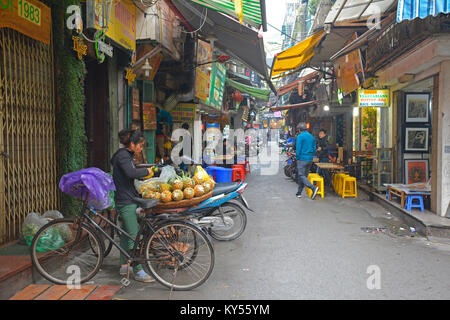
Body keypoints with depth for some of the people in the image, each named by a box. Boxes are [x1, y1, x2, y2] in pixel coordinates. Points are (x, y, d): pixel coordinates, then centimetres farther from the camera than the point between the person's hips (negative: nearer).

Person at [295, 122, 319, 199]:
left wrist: (297, 157, -2)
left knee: (302, 176, -5)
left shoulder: (300, 136, -10)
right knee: (304, 176, 12)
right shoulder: (312, 137, 11)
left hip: (302, 159, -7)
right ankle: (299, 193, 18)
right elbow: (314, 149, 12)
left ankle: (313, 188, -23)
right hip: (310, 160, 7)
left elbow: (298, 149, -13)